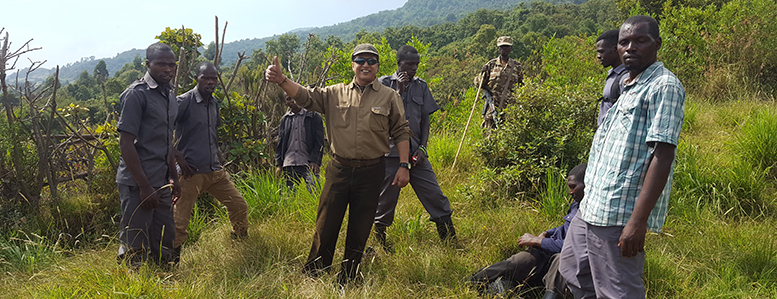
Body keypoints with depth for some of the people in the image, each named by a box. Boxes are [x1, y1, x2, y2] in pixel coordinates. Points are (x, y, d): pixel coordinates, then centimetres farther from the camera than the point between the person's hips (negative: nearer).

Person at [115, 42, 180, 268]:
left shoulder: (169, 96, 14)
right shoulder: (137, 94, -11)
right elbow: (126, 143, -15)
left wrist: (173, 177, 20)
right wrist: (144, 186, -18)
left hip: (161, 182, 8)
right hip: (138, 183, -8)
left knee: (164, 246, 14)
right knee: (135, 251, 1)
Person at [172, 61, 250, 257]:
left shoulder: (214, 103, 13)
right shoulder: (184, 102, -10)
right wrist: (178, 157, -14)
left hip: (216, 170, 7)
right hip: (192, 171, -7)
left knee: (239, 206, 11)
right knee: (180, 220, -4)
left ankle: (240, 242, 34)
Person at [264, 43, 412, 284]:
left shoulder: (389, 97, 3)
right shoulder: (335, 93, 6)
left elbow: (401, 133, 4)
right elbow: (306, 96, -2)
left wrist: (404, 165, -4)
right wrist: (281, 81, -20)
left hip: (371, 171, -1)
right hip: (339, 170, 1)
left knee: (359, 231, 10)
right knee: (326, 226, 7)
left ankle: (346, 282, 26)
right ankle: (311, 277, 23)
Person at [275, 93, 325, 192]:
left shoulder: (314, 116, 5)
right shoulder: (284, 120, 17)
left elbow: (319, 142, 0)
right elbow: (280, 144, 18)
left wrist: (314, 161, -11)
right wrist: (278, 164, 8)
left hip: (308, 164, -4)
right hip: (288, 165, 4)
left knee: (312, 193, -18)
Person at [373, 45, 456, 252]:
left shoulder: (421, 86, 12)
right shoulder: (384, 84, 3)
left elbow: (425, 120, 12)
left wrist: (422, 148, 0)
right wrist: (399, 90, -10)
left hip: (415, 152, 3)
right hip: (391, 152, -3)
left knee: (435, 196, 0)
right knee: (386, 200, 5)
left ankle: (450, 240, 8)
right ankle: (380, 240, 24)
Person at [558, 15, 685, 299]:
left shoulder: (663, 86, -11)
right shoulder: (625, 86, 17)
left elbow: (663, 156, -19)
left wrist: (638, 221, -25)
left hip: (618, 216, -9)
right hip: (591, 208, 9)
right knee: (573, 274, 19)